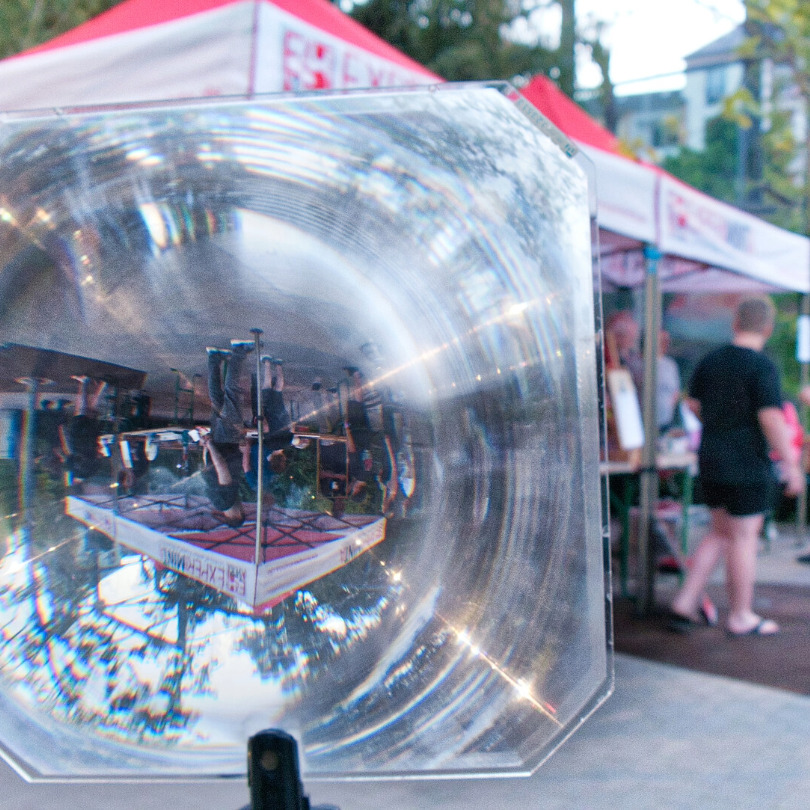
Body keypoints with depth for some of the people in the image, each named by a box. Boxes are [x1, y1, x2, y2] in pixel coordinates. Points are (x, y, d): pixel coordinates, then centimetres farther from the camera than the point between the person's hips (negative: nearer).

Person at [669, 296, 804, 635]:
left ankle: (684, 603, 12)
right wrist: (790, 463, -15)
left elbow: (694, 403, 17)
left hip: (710, 459, 7)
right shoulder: (762, 366, -14)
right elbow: (771, 418, -21)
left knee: (719, 533, 18)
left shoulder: (709, 361, 6)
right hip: (747, 465, -7)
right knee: (744, 538, 4)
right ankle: (741, 617, 14)